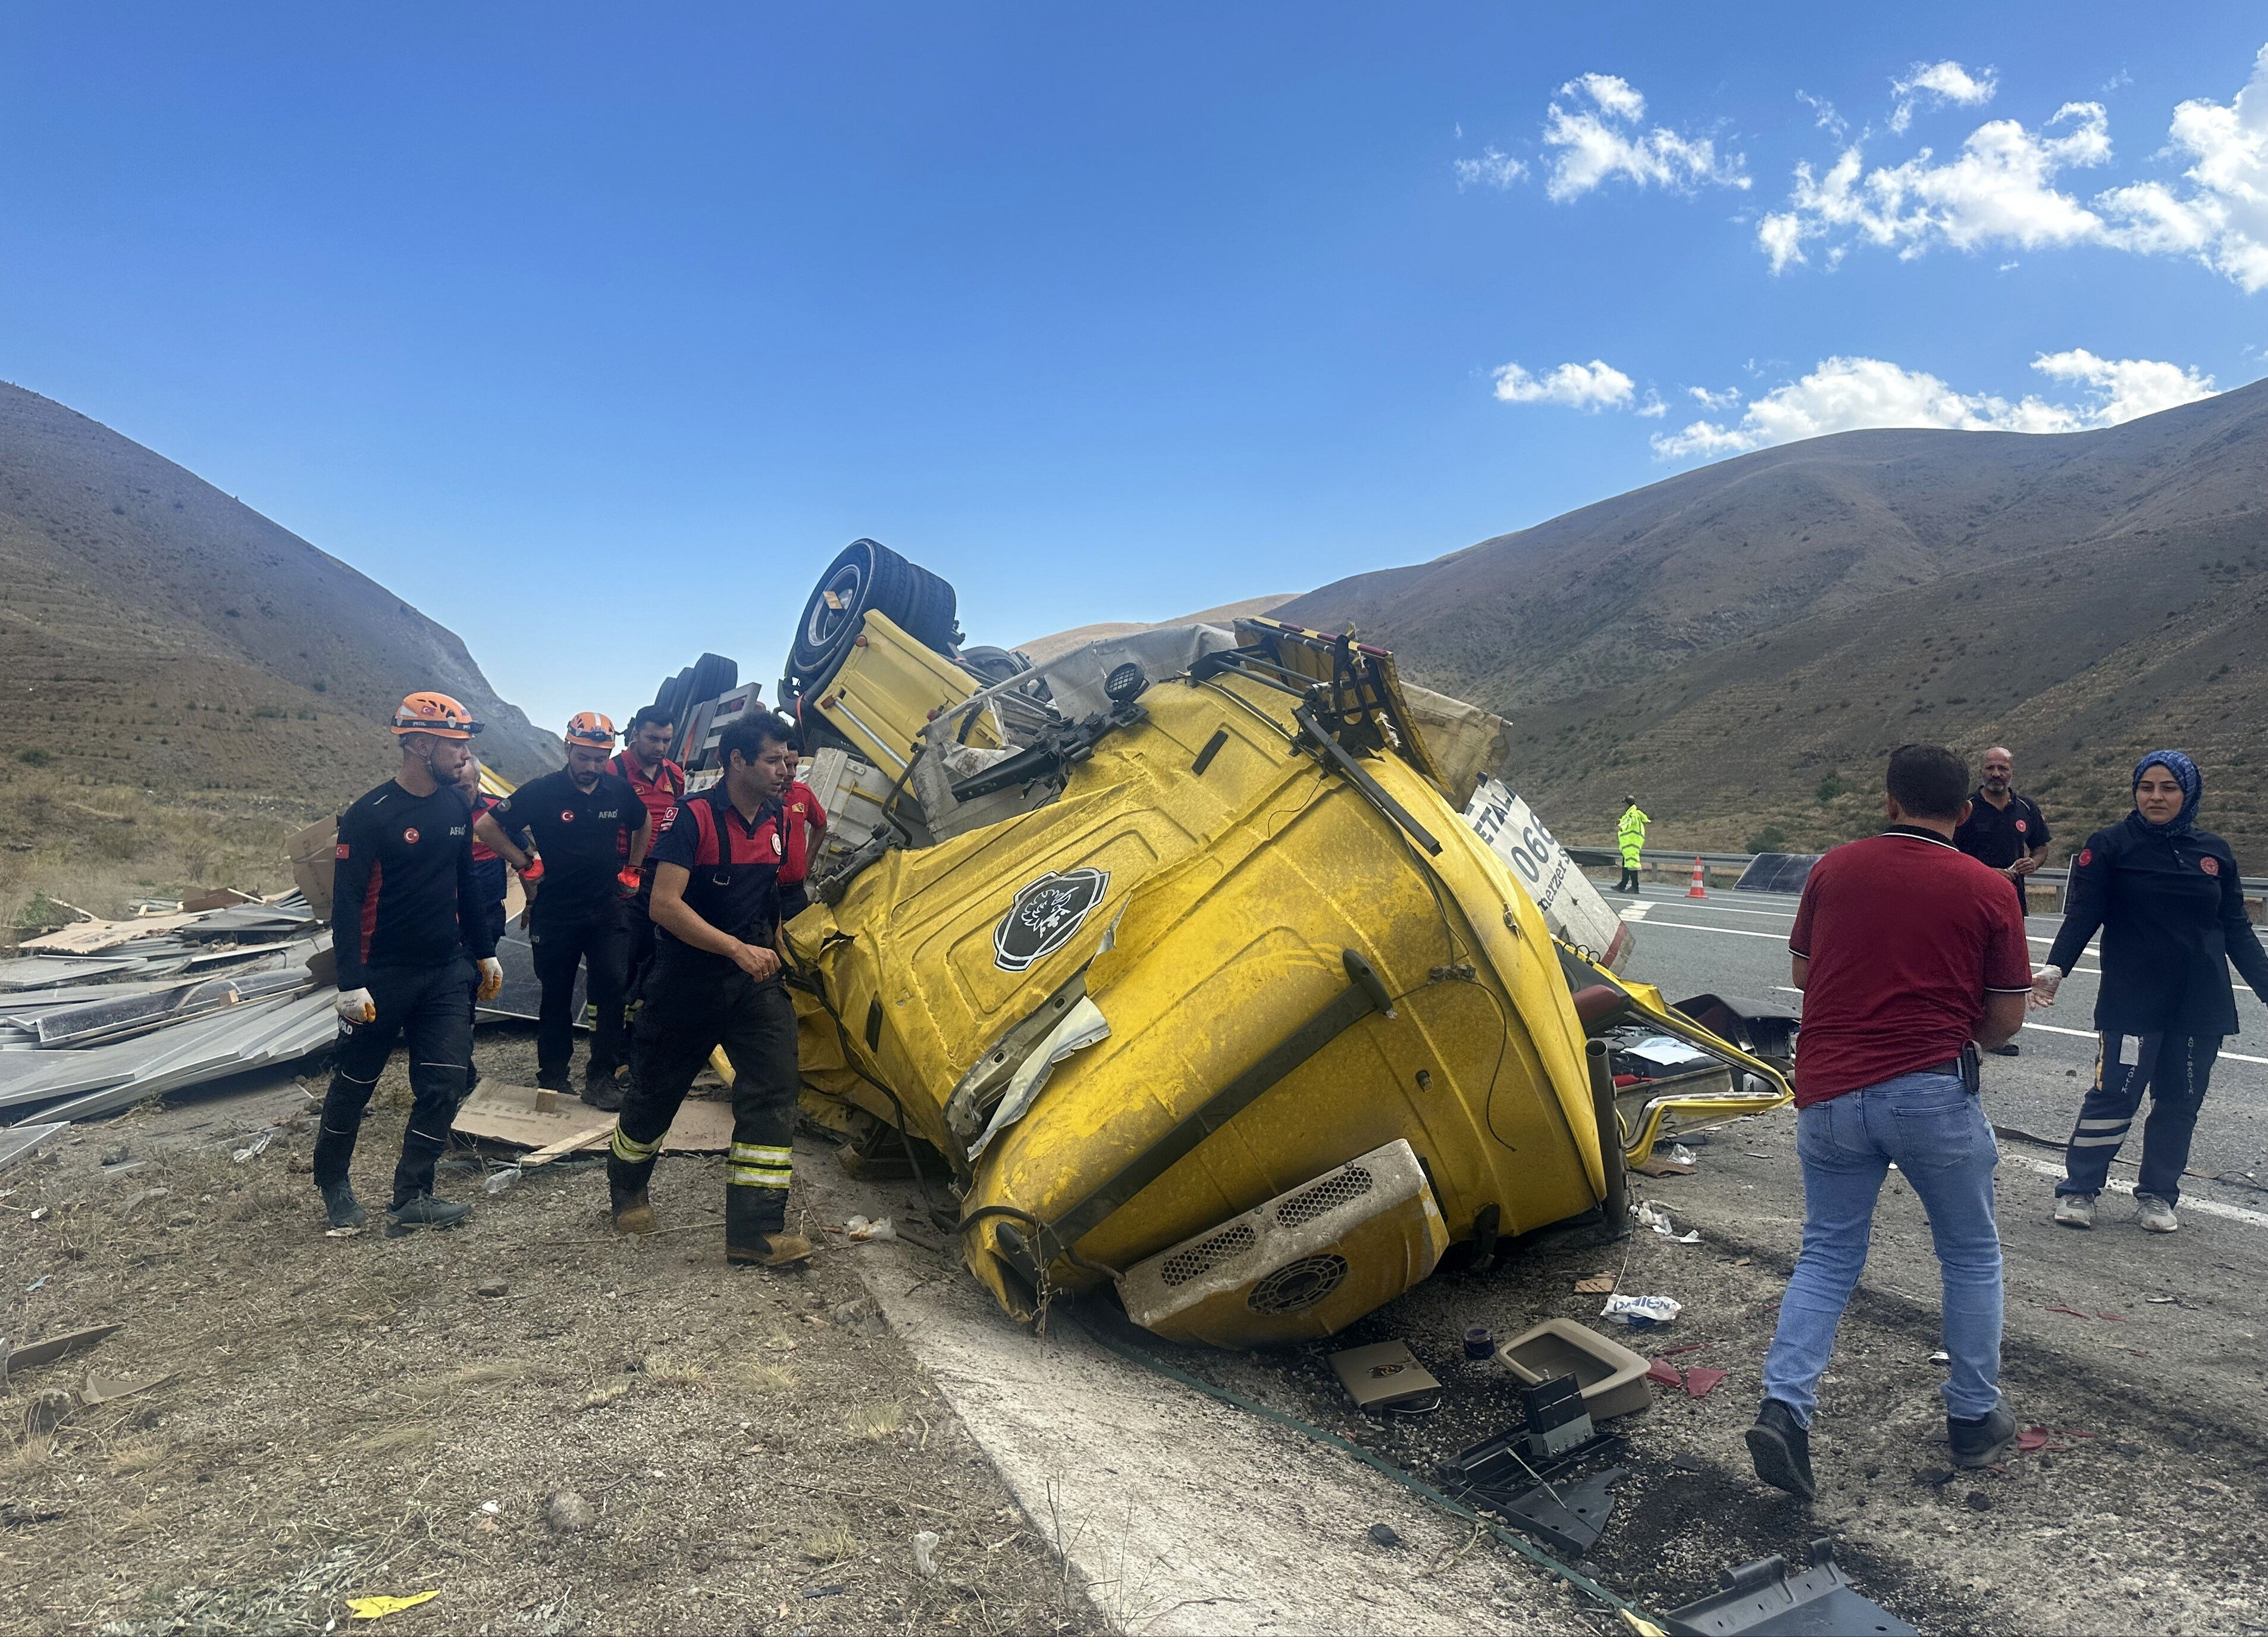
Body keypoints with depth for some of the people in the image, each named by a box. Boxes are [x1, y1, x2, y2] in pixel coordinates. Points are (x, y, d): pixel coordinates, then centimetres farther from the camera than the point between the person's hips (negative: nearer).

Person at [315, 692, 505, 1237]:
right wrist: (351, 984, -19)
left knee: (444, 1083, -2)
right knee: (356, 1083, 11)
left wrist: (485, 953, 16)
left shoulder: (456, 807, 4)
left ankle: (411, 1199, 6)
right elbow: (346, 901, -16)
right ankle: (333, 1182, 33)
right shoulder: (371, 815, -15)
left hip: (447, 972, 5)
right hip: (383, 974, -5)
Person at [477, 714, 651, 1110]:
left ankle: (602, 1077, -1)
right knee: (556, 996, 10)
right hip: (555, 913, -2)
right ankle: (553, 1076, 24)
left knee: (615, 988, -9)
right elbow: (486, 827, -4)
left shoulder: (620, 790, -1)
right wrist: (523, 863, -5)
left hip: (607, 910, 2)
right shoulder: (542, 791, -9)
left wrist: (633, 868, 16)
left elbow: (644, 824, 21)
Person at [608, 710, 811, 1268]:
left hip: (753, 981, 5)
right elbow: (665, 905, -24)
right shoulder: (696, 817, -16)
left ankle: (755, 1231, -5)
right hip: (686, 984, -5)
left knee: (774, 1092, -9)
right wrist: (737, 949, -29)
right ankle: (627, 1189, 42)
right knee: (656, 1094, 13)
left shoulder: (775, 821, 5)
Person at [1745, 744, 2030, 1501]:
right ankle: (1975, 1418, 30)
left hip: (1827, 1092, 2)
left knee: (1827, 1253, 13)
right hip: (1930, 1091, -2)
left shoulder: (1835, 867, 4)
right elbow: (2005, 1021, 3)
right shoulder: (1988, 891, -2)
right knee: (1970, 1254, 20)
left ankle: (1784, 1407, -1)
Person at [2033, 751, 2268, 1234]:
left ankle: (2157, 1195, 22)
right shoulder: (2111, 846, -3)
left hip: (2201, 1006, 4)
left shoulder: (2214, 852, 8)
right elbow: (2082, 915, -10)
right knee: (2114, 1095, -6)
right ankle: (2078, 1190, 6)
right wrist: (2056, 967, -24)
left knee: (2180, 1102, 9)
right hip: (2132, 1001, -4)